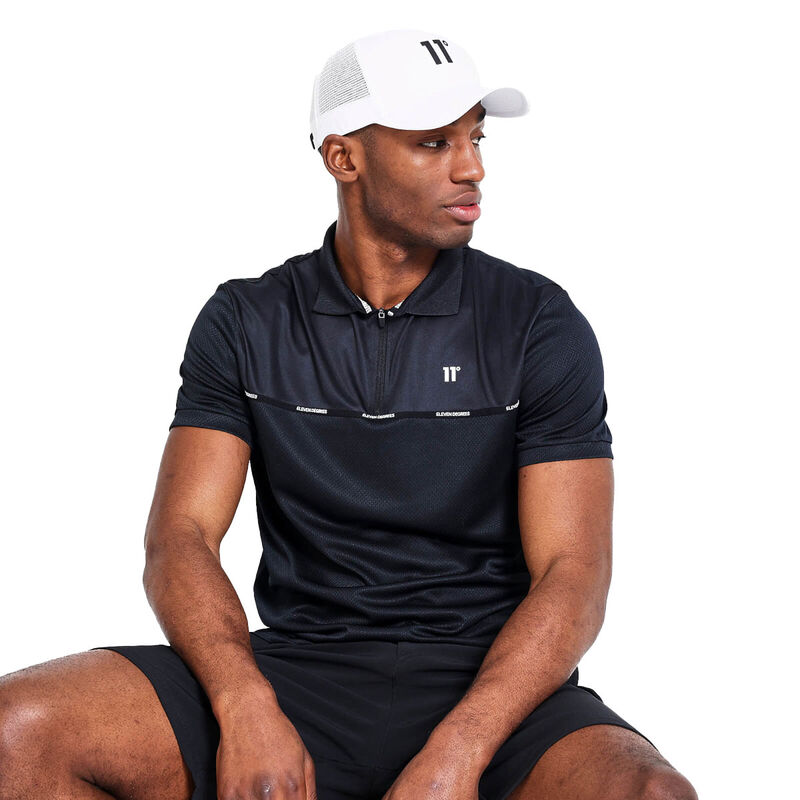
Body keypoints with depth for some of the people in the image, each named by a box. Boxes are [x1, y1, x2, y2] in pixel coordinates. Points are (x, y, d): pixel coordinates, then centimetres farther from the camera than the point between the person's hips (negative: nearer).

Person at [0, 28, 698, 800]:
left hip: (486, 685, -1)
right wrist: (245, 707, -22)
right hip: (296, 670, 2)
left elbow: (573, 571, -6)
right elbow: (179, 536, -2)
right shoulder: (244, 323, 7)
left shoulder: (540, 324, 1)